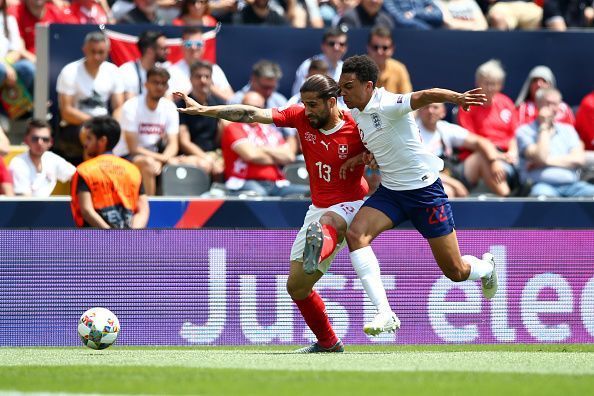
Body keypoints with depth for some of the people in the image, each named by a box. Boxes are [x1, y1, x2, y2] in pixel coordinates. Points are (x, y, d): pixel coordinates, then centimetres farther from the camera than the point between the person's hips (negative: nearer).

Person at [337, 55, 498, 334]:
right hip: (390, 192, 7)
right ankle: (383, 312, -24)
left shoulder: (387, 105, -22)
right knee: (355, 234, -21)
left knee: (455, 272, 1)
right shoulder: (356, 114, 3)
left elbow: (426, 96, -42)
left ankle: (486, 268, 40)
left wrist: (455, 97, -61)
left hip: (425, 190, -7)